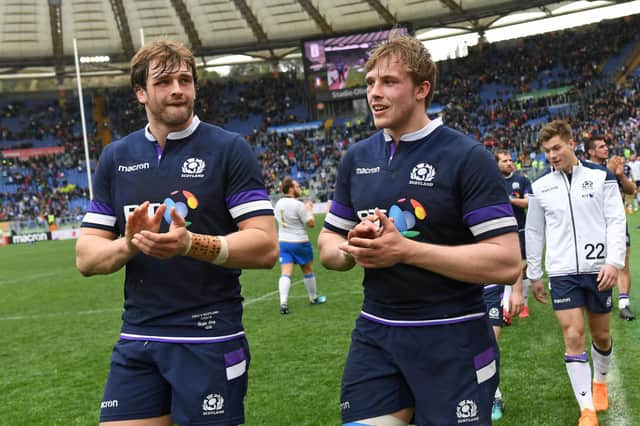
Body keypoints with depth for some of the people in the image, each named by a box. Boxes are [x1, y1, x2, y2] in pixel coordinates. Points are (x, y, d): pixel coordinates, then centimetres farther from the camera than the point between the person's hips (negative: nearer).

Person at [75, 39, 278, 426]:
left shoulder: (229, 149, -5)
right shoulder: (116, 158, 8)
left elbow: (266, 247, -11)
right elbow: (86, 256, 7)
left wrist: (191, 244, -25)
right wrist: (128, 244, -14)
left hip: (210, 340, -3)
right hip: (136, 341, 4)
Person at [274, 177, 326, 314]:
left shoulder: (279, 204, 3)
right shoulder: (298, 205, -19)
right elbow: (311, 223, -14)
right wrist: (310, 209, 2)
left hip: (283, 242, 5)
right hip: (299, 242, -5)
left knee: (285, 273, -4)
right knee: (308, 270, 16)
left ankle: (283, 303, -19)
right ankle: (313, 298, 31)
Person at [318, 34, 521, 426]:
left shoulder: (468, 157, -11)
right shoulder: (357, 158, 7)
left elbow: (507, 263, -18)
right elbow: (328, 244, 14)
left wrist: (405, 250, -22)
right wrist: (352, 249, -10)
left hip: (452, 340, -4)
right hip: (374, 335, 5)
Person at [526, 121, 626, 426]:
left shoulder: (601, 177, -1)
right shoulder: (539, 187, 4)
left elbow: (616, 221, -3)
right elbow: (534, 232, 11)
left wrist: (614, 262, -14)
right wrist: (534, 274, 12)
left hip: (598, 269, 0)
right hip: (562, 272, 0)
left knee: (600, 335, 11)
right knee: (573, 337, -6)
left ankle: (600, 380, 41)